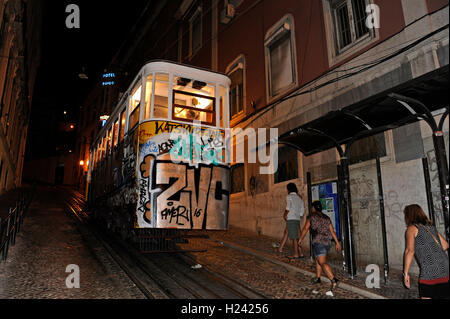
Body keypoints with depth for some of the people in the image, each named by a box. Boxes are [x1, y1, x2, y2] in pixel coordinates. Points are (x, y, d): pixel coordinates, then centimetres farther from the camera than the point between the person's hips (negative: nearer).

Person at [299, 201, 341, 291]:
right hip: (327, 242, 7)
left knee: (322, 262, -11)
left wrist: (300, 239, 14)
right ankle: (317, 278, 31)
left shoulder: (311, 216, 1)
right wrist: (337, 243, 11)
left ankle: (333, 280, -26)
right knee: (317, 259, 23)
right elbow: (332, 231, 11)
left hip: (318, 242, -7)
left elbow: (305, 229, 3)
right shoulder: (326, 218, 16)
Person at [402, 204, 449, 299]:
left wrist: (406, 273, -9)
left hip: (430, 271, -7)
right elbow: (445, 245, 23)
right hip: (446, 268, 7)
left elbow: (410, 250, -12)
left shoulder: (412, 228, -1)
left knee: (427, 296, 0)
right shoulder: (431, 226, 19)